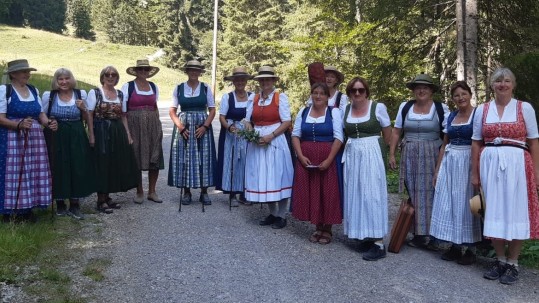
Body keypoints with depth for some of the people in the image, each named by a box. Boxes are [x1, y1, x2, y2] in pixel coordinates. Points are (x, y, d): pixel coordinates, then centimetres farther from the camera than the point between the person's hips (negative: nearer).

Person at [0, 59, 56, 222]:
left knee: (32, 172, 4)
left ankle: (27, 209, 13)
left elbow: (41, 114, 14)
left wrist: (49, 123, -7)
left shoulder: (34, 90, 14)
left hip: (34, 139, 6)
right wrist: (19, 125, -25)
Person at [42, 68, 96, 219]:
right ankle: (60, 205, 16)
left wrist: (83, 108, -6)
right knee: (58, 169, 0)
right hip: (56, 138, -1)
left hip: (76, 138, 1)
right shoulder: (49, 96, 3)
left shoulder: (80, 94, 6)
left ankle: (74, 205, 12)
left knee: (77, 169, 0)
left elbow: (86, 119, 12)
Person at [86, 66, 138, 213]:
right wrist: (91, 135, -15)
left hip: (117, 133, 6)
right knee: (102, 165, -4)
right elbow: (89, 115, -7)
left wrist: (128, 134, 7)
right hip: (101, 132, -5)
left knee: (115, 165, 8)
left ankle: (107, 197, 20)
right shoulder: (94, 92, -3)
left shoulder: (120, 94, 12)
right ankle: (101, 201, 5)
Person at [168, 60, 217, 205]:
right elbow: (172, 111, 4)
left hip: (202, 127, 0)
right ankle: (186, 192, 9)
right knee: (184, 158, 0)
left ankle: (204, 192, 8)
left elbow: (212, 110, 3)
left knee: (203, 158, -1)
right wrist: (180, 127, -10)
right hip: (184, 127, 0)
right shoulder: (179, 88, 4)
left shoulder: (206, 88, 4)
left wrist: (205, 126, -11)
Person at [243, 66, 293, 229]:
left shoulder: (281, 97, -2)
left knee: (277, 176, -2)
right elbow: (247, 120, 12)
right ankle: (272, 213, 20)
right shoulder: (253, 98, 11)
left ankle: (281, 215, 8)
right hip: (257, 142, 5)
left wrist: (270, 136, -16)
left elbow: (287, 122, -8)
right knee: (263, 178, 8)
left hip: (275, 141, -5)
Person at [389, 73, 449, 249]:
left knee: (430, 194, -3)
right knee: (413, 195, 3)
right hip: (409, 156, 2)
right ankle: (418, 234, 10)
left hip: (432, 157, -2)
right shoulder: (405, 107, 8)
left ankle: (431, 235, 4)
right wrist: (392, 154, 5)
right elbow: (396, 132, 10)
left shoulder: (441, 109, 0)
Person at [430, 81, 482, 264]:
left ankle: (469, 248, 10)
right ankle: (454, 246, 17)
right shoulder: (451, 116, 12)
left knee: (465, 203, -1)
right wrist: (437, 169, 11)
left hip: (468, 162, -6)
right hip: (449, 163, 6)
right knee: (448, 203, 6)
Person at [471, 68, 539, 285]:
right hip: (490, 165, 2)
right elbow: (476, 143, 10)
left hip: (517, 164, -2)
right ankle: (500, 260, 19)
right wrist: (475, 173, 6)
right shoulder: (482, 110, 8)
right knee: (494, 211, 6)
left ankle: (513, 263, 13)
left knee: (515, 211, 1)